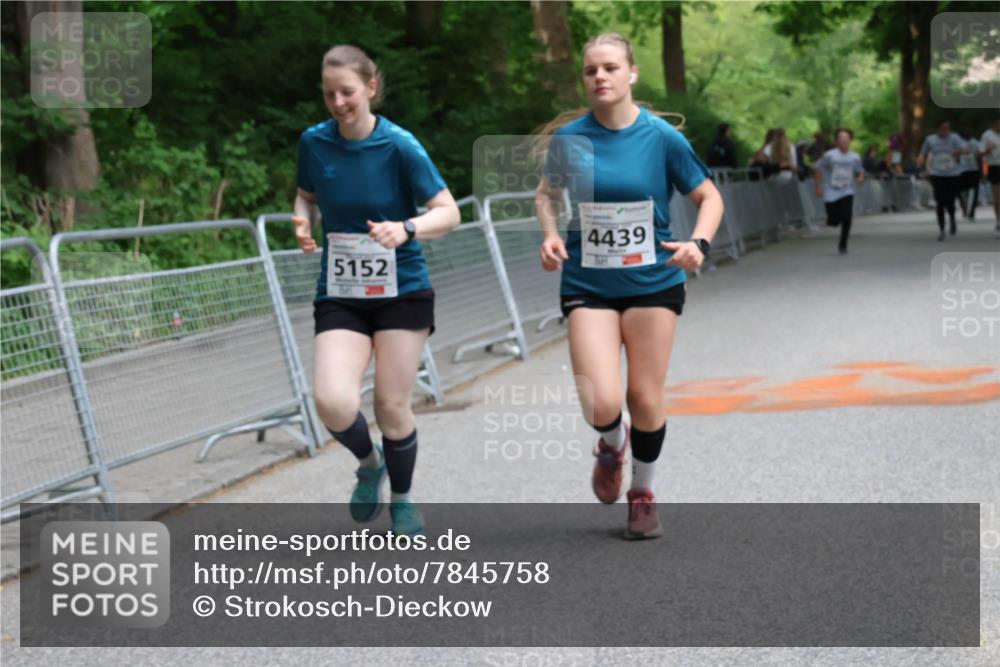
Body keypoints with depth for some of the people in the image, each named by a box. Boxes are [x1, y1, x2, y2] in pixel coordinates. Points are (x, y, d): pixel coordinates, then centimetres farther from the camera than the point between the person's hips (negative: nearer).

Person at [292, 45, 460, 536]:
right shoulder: (314, 142, -2)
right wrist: (302, 221, -6)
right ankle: (369, 462, 17)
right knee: (333, 403, -17)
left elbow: (448, 212, -10)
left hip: (402, 289, -2)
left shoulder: (399, 146, -11)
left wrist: (406, 228, -29)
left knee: (392, 405, 0)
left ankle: (402, 500, 27)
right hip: (340, 293, 2)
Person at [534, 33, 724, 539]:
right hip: (587, 285, 0)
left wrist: (698, 242, -15)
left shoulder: (661, 137, -7)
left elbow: (708, 197, 4)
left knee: (645, 398, 5)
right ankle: (611, 444, 26)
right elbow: (547, 193, 15)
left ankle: (642, 493, 31)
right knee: (601, 404, -13)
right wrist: (550, 234, -4)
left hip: (652, 283, 0)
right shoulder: (569, 137, -3)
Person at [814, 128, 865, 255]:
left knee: (847, 218, -16)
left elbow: (860, 172, 15)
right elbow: (819, 170, 0)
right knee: (833, 221, 0)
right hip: (831, 193, -1)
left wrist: (861, 178, -8)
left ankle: (843, 245, -1)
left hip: (847, 193, 1)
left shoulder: (855, 157, 1)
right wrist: (818, 187, -3)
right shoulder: (829, 155, -8)